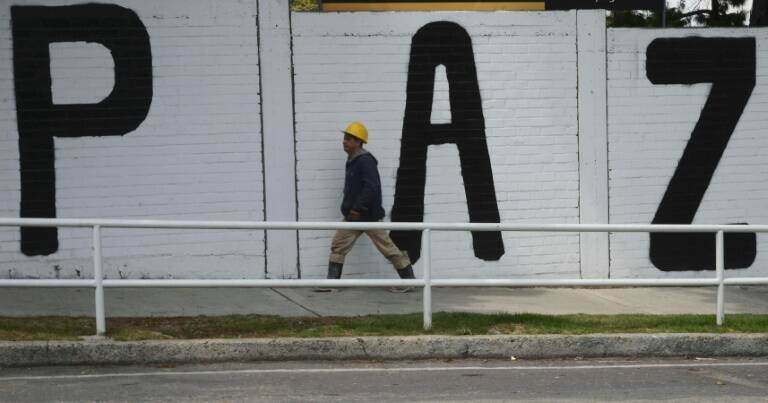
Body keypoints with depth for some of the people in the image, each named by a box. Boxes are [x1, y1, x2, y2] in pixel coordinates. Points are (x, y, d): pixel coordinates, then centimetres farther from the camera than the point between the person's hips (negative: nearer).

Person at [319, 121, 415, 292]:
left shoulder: (365, 161, -19)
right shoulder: (352, 161, 12)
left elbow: (372, 187, -28)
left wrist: (358, 208, -25)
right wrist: (349, 208, 15)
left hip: (368, 215, -10)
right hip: (354, 215, 10)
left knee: (387, 247, -1)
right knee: (338, 246, 5)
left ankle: (408, 280, 8)